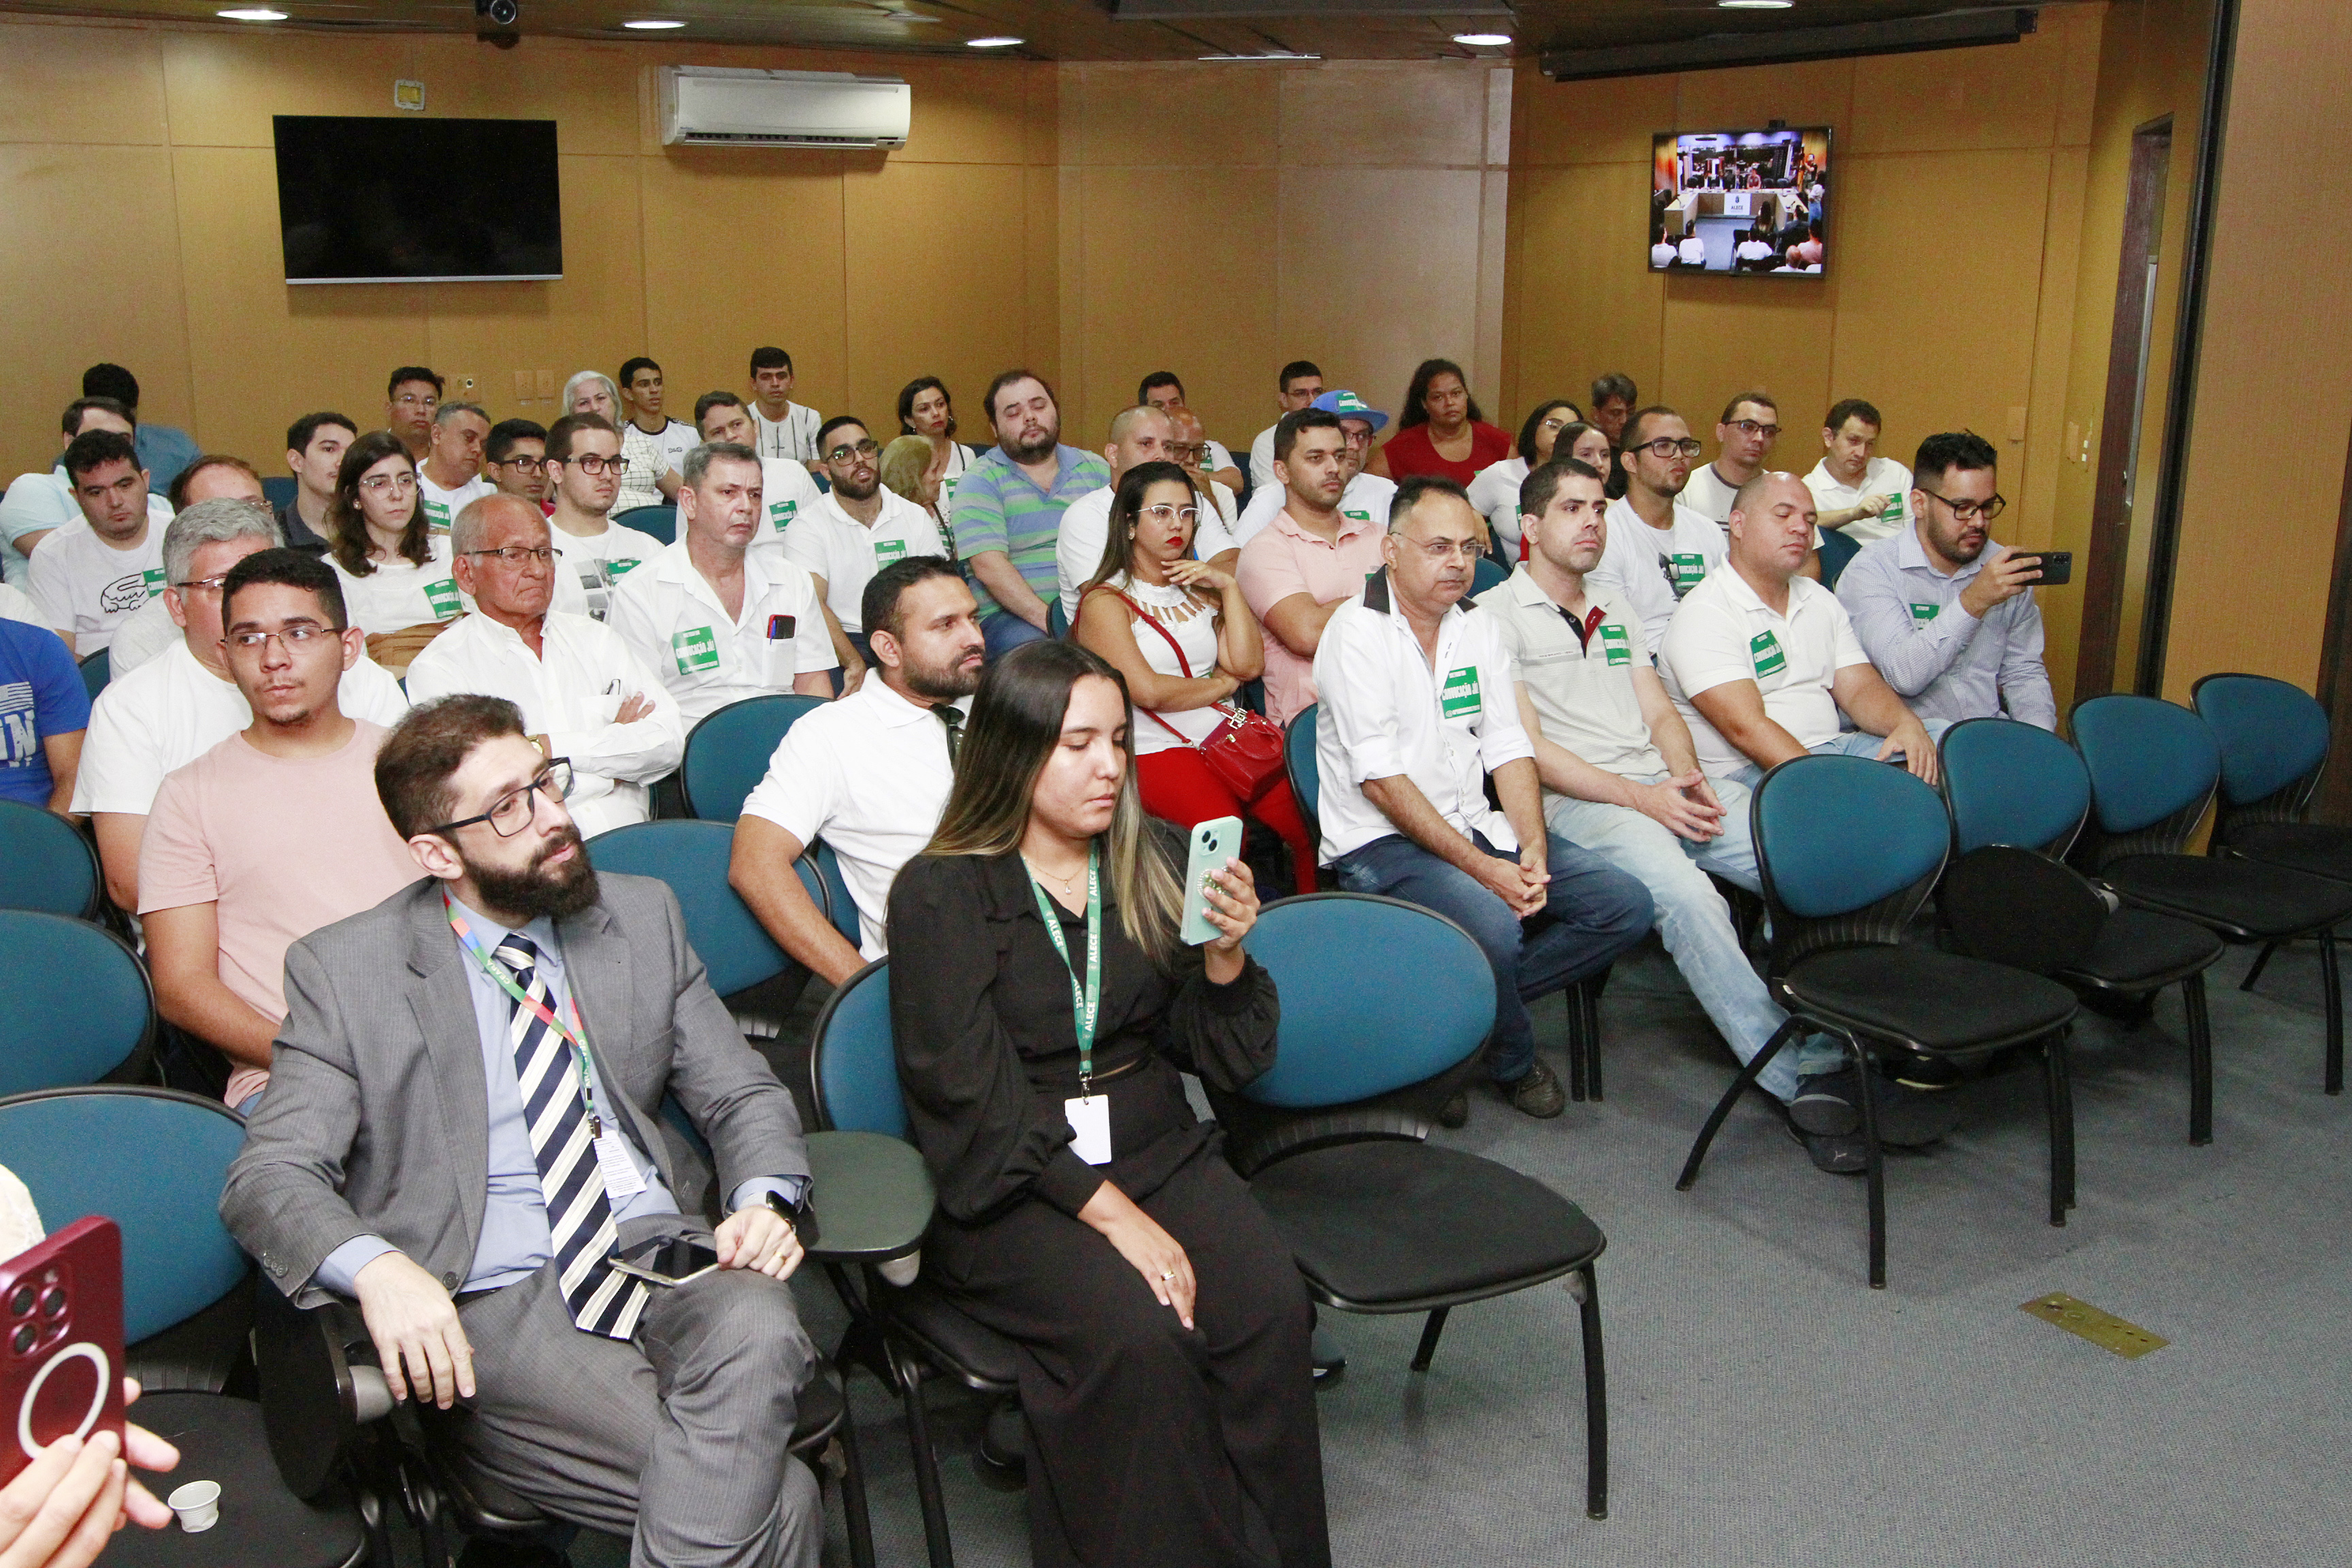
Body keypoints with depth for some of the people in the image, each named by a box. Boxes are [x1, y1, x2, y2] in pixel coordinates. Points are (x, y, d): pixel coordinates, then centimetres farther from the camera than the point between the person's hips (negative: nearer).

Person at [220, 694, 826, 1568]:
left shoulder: (642, 917, 13)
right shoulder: (344, 970, 3)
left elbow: (742, 1096, 16)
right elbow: (268, 1177, -2)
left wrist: (764, 1200, -7)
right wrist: (374, 1267, -24)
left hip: (662, 1258, 4)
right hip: (489, 1307, -4)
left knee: (758, 1331, -34)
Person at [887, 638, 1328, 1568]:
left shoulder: (1147, 865, 10)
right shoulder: (940, 894, -3)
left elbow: (1227, 1061, 10)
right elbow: (978, 1100, -11)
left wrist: (1226, 956, -10)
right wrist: (1112, 1215, -19)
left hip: (1158, 1152, 4)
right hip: (1007, 1188, -4)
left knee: (1271, 1310, -23)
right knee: (1140, 1335, -30)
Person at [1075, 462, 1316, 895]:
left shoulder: (1199, 589, 21)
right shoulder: (1105, 602, 1)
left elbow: (1249, 665, 8)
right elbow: (1148, 691, -12)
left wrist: (1228, 585, 4)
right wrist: (1221, 683, 3)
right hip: (1156, 750, -6)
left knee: (1310, 819, -18)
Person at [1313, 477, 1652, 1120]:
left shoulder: (1481, 631, 12)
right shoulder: (1358, 632, -10)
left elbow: (1509, 751, 8)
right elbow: (1382, 779, -17)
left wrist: (1532, 852, -10)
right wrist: (1481, 868, -21)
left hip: (1476, 828, 7)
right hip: (1382, 843, -7)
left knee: (1625, 904, -6)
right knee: (1492, 925, -34)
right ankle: (1512, 1061, -1)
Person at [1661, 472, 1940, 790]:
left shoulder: (1821, 601, 20)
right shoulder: (1703, 616, -9)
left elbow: (1860, 689, 13)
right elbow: (1746, 727, -20)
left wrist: (1907, 724, -12)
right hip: (1753, 770, -8)